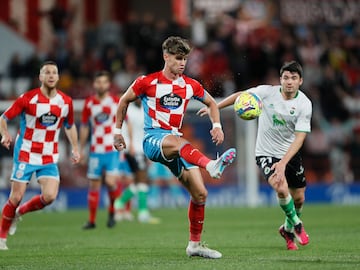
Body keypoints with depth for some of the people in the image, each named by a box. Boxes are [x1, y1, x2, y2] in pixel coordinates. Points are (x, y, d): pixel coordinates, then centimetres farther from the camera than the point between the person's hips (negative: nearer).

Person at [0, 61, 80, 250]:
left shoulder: (66, 101, 1)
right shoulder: (28, 98, -10)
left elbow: (70, 126, 18)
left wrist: (75, 148, 9)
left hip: (49, 158, 3)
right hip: (26, 154, -3)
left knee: (50, 196, -14)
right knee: (16, 197, -4)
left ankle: (20, 212, 14)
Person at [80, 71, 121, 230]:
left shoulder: (116, 102, -1)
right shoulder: (89, 103, 5)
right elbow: (84, 127, 14)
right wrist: (82, 149, 14)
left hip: (113, 150, -2)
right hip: (95, 151, 3)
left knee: (110, 181, -17)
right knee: (94, 184, 5)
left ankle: (112, 211, 8)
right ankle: (92, 220, 15)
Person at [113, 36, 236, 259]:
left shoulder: (190, 86, 9)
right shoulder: (147, 82, -2)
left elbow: (211, 103, 24)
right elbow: (124, 101, 12)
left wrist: (217, 126, 7)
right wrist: (118, 131, 13)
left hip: (176, 144, 6)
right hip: (152, 139, -6)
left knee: (200, 193, -3)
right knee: (176, 140, -43)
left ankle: (195, 244, 10)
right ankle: (211, 165, -70)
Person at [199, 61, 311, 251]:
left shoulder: (304, 104, -15)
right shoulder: (267, 92, -14)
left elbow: (300, 137, -20)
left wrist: (283, 163, -29)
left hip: (291, 154, 2)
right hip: (266, 153, -2)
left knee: (299, 199, 8)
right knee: (281, 189, -25)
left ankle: (288, 229, 39)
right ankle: (297, 225, 2)